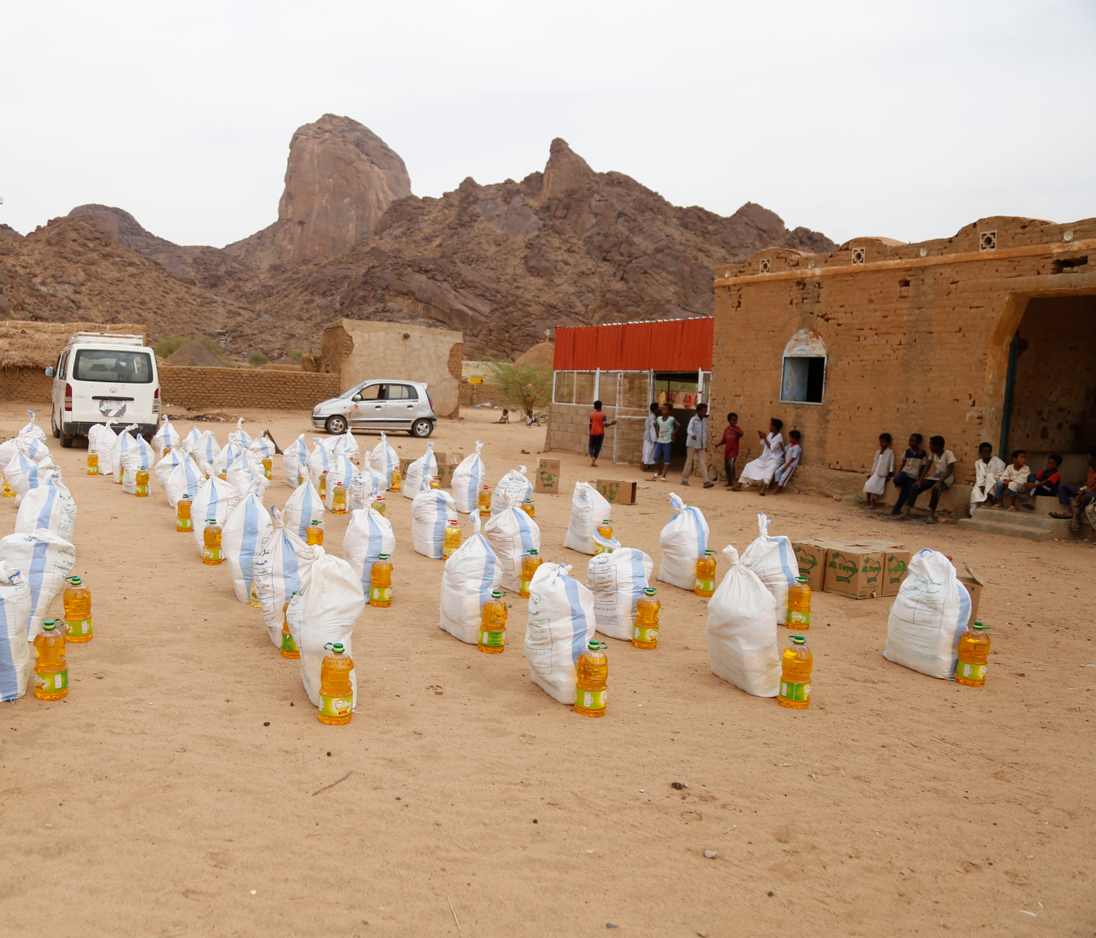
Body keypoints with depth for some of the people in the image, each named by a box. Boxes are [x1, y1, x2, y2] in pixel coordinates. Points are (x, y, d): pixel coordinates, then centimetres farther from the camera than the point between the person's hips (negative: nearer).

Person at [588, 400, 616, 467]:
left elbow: (590, 425, 3)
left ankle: (592, 456, -19)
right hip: (600, 434, -1)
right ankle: (593, 461, 3)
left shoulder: (592, 415, 1)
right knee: (597, 448, 8)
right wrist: (611, 423, 3)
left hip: (593, 433, 1)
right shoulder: (603, 414, -4)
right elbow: (604, 425, -11)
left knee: (591, 446, 10)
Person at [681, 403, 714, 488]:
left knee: (703, 462, -4)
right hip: (692, 444, -5)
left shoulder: (705, 420, 8)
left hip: (701, 446, 5)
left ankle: (706, 481, -11)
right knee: (689, 462, 3)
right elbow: (689, 430, -22)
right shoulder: (693, 419, -9)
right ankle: (684, 480, 13)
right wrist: (692, 435, -45)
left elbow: (705, 433, 15)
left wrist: (706, 445, 17)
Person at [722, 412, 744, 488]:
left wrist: (733, 428, -34)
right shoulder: (726, 430, 8)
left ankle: (733, 481, -18)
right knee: (726, 466, 9)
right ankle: (729, 482, 21)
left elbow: (741, 433, -25)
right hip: (727, 450, 5)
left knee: (730, 462, -27)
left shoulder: (737, 428, -3)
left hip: (734, 449, -5)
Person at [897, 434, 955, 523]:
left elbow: (950, 470, -24)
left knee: (936, 489, -38)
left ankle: (931, 515, -33)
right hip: (934, 477, 6)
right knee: (915, 488, -12)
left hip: (946, 479, -6)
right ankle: (906, 514, -18)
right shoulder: (933, 453, 5)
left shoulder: (948, 454, -15)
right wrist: (920, 480, -10)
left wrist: (940, 482, -36)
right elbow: (927, 467, 3)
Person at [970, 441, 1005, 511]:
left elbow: (999, 476, -11)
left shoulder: (997, 461, -6)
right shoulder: (978, 463, 5)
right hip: (983, 484, 2)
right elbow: (979, 477, -3)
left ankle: (990, 502, -36)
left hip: (994, 484, -2)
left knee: (990, 476, -32)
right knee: (975, 492, -28)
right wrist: (981, 486, -22)